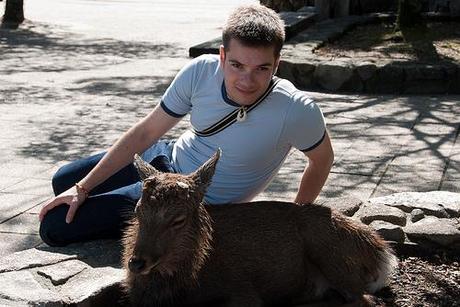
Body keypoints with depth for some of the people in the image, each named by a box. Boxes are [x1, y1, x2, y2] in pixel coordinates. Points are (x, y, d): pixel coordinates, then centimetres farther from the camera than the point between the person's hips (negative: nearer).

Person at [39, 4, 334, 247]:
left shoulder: (296, 111, -30)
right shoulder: (202, 71, -21)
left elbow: (323, 159, -8)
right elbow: (146, 132, -11)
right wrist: (83, 188, -9)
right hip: (166, 159, 5)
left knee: (55, 227, -9)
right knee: (63, 182, 21)